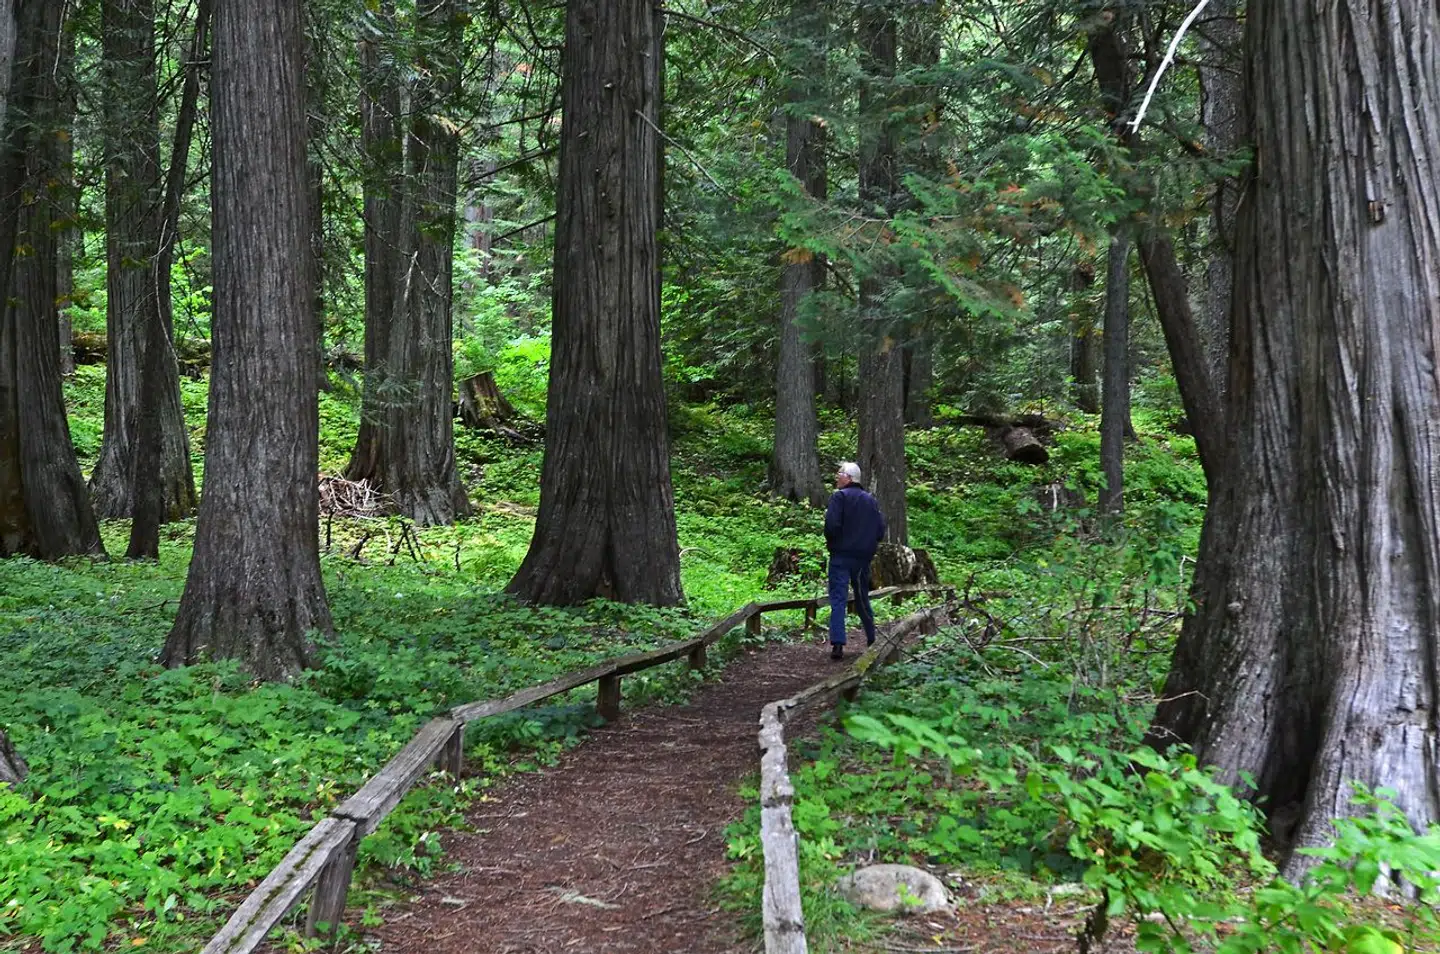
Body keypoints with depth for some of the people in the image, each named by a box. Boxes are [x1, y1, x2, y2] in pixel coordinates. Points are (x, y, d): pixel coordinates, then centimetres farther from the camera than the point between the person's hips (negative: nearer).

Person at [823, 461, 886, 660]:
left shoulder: (839, 497, -8)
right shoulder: (871, 500, 10)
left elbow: (832, 525, -18)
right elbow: (880, 531, 8)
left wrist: (830, 541, 0)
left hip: (841, 556, -5)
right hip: (864, 557, 6)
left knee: (838, 599, -7)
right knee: (862, 597, 18)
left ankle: (837, 644, -18)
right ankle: (872, 641, 24)